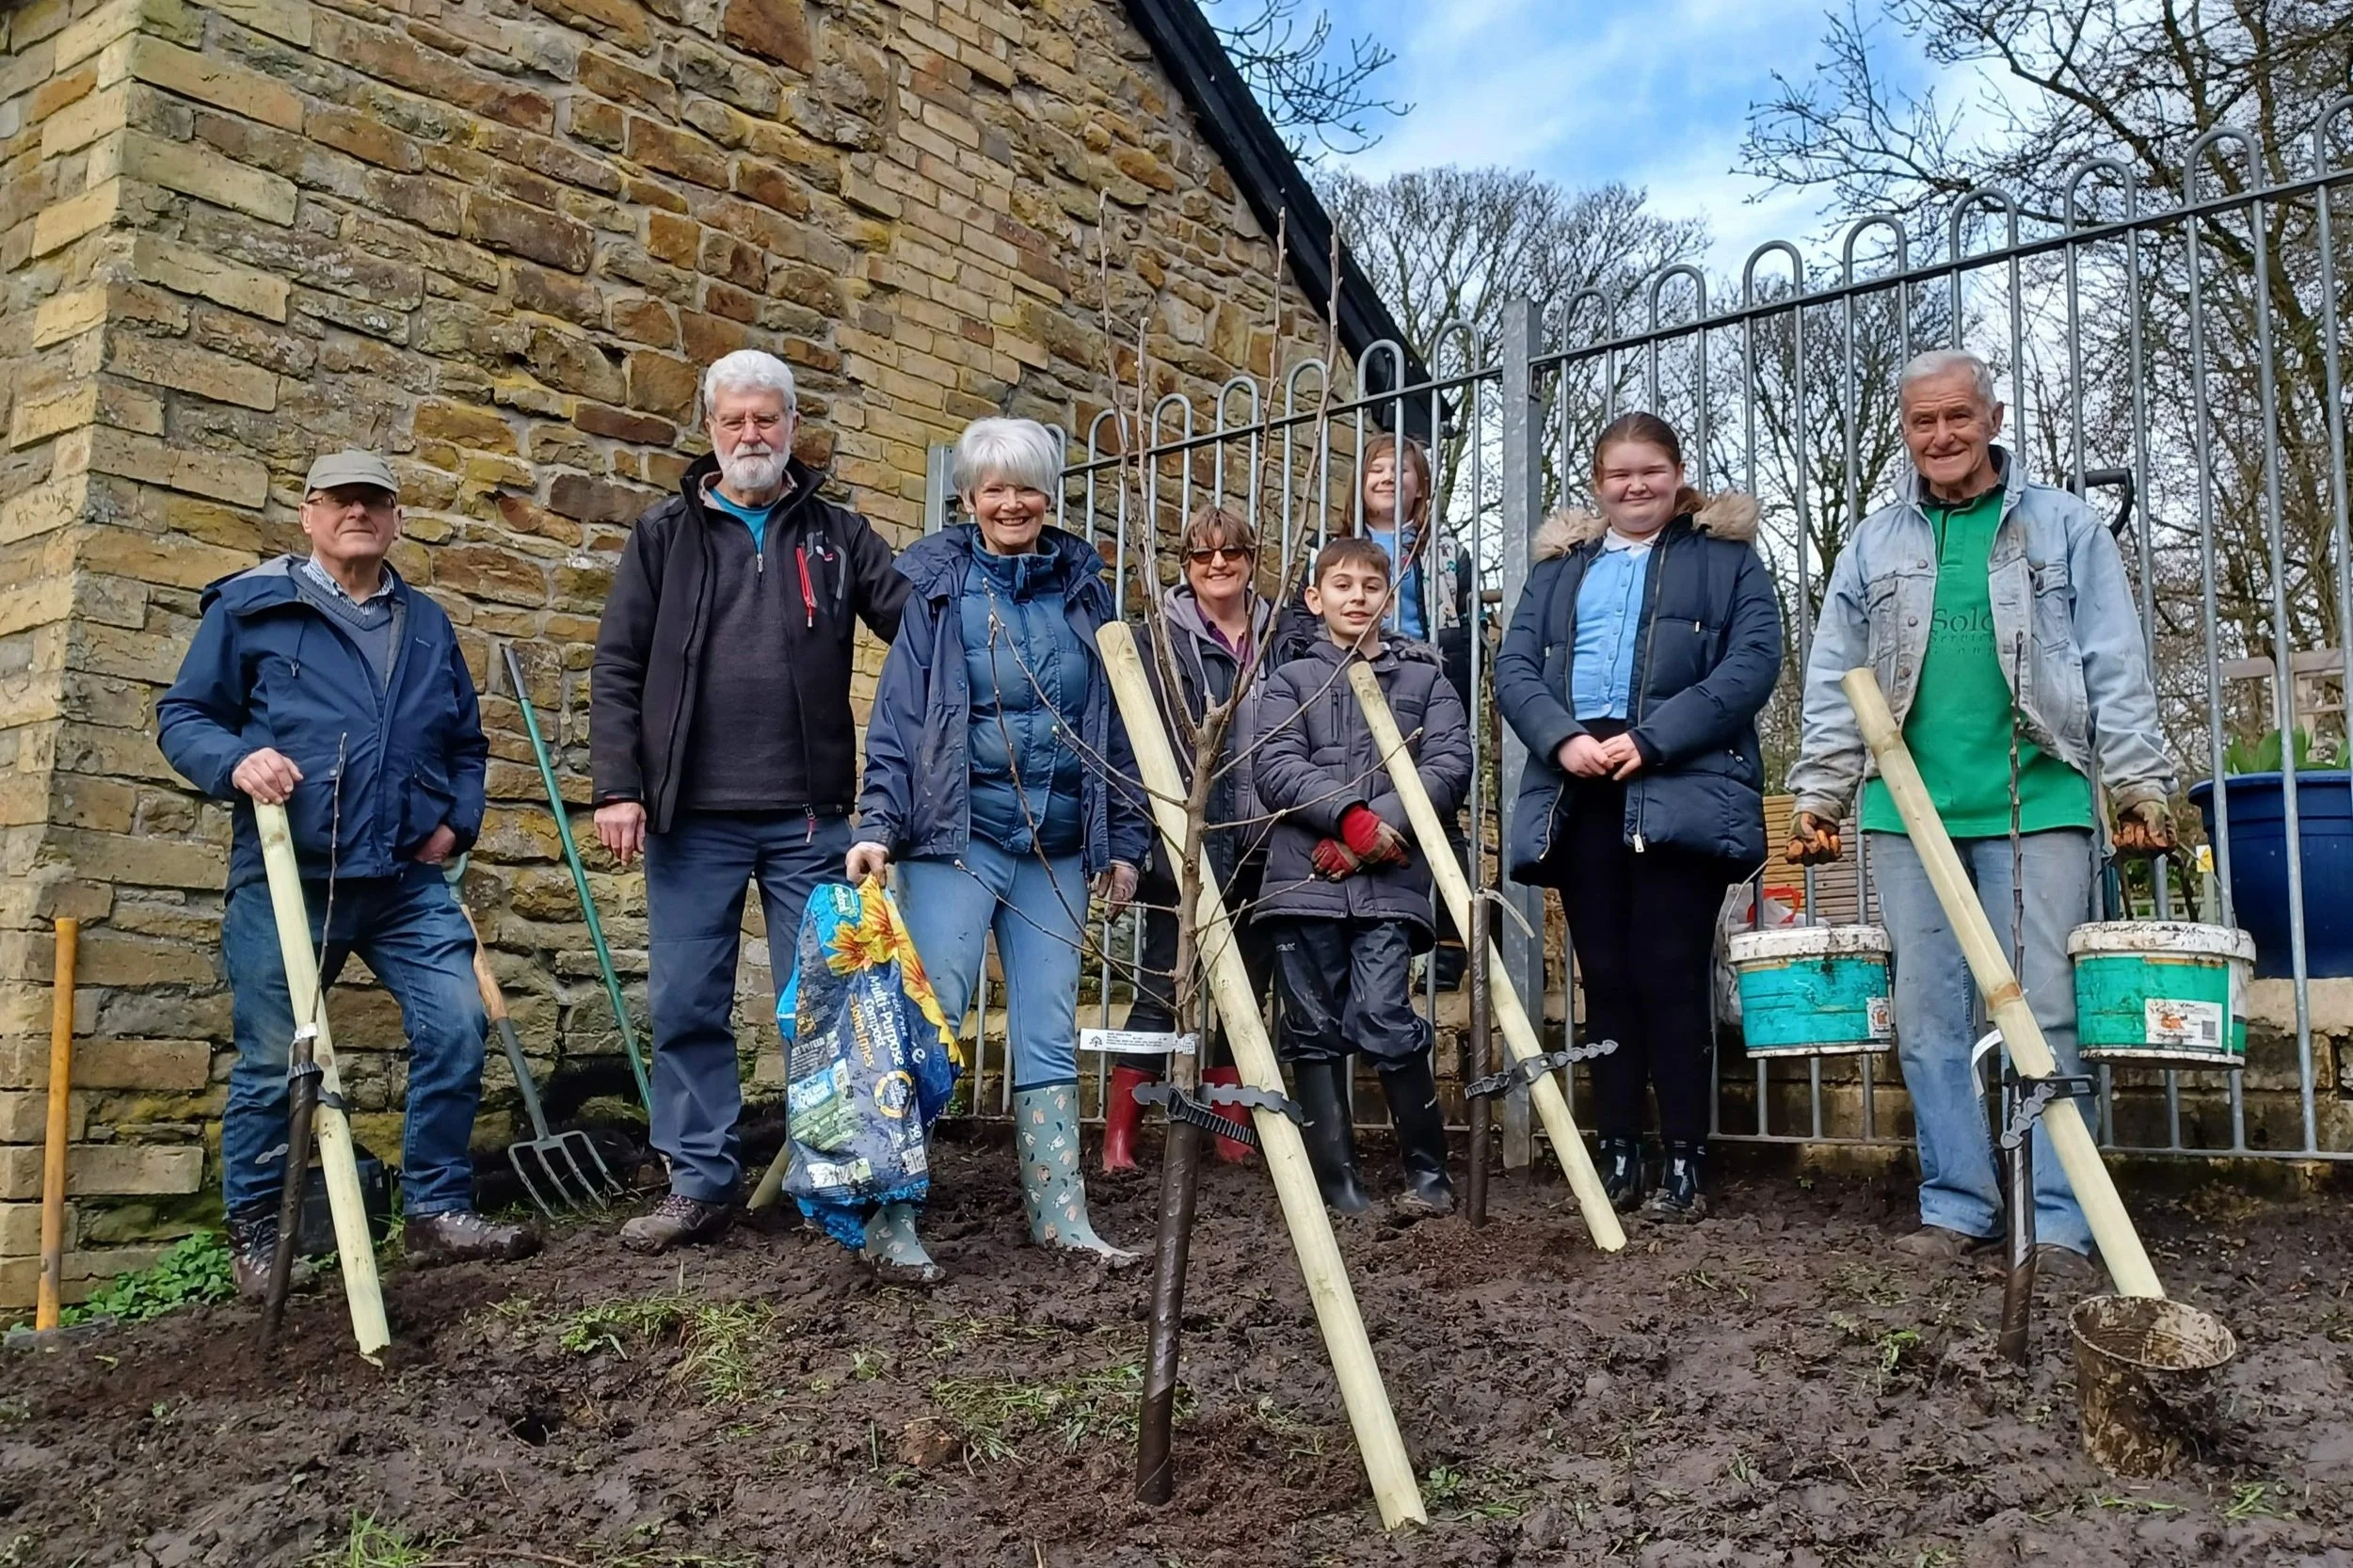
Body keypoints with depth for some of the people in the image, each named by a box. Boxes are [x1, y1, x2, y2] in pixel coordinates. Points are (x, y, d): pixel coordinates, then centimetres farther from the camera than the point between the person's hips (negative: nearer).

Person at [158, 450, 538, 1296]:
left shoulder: (428, 624, 18)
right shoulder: (250, 606, 5)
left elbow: (466, 743, 24)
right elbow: (183, 717, 4)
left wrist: (457, 822, 8)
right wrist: (236, 760, -16)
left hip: (410, 879, 4)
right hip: (287, 878, -3)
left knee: (457, 1027, -7)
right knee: (273, 1060, 3)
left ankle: (437, 1210, 7)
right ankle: (255, 1235, 20)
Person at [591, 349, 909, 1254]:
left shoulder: (838, 535, 11)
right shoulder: (666, 533, 8)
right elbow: (617, 668, 5)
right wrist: (618, 787, -4)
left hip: (811, 815, 0)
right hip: (693, 815, 0)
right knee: (686, 1005, 4)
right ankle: (700, 1184, 15)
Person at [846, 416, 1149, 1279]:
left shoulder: (1084, 589, 11)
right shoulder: (938, 585, 2)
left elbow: (1116, 721, 13)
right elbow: (897, 717, -2)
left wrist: (1126, 840, 10)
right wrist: (876, 825, -13)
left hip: (1058, 846, 4)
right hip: (957, 836, -4)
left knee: (1050, 1034, 7)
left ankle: (1060, 1215, 15)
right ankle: (889, 1220, 3)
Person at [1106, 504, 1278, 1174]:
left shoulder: (1279, 638, 10)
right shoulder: (1162, 638, -1)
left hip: (1260, 845, 4)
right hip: (1184, 844, -4)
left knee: (1243, 992, 10)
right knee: (1161, 989, 0)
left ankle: (1232, 1137, 20)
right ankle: (1118, 1137, 6)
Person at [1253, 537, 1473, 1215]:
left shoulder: (1424, 678, 16)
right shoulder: (1290, 681, 15)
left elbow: (1450, 765, 2)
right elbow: (1277, 770, 0)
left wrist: (1380, 830, -11)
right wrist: (1351, 816, -15)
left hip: (1389, 882, -1)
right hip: (1304, 879, 1)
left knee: (1383, 1022, -12)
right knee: (1315, 1030, 2)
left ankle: (1428, 1169, 3)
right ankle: (1337, 1177, 10)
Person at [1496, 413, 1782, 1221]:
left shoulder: (1726, 558, 11)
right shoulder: (1558, 567, 21)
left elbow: (1753, 662, -3)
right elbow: (1513, 669, 11)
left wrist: (1651, 738, -14)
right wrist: (1563, 738, -10)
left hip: (1681, 791, -3)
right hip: (1580, 792, 4)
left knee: (1670, 976, -7)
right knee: (1605, 978, 5)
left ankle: (1683, 1162, 0)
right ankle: (1618, 1156, 11)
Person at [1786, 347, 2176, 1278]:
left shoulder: (2063, 528, 8)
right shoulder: (1875, 545, 13)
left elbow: (2115, 670, 4)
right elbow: (1833, 684, 12)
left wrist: (2140, 786, -1)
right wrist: (1817, 794, 6)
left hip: (2036, 808, -2)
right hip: (1908, 812, 3)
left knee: (2044, 1015, -2)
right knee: (1929, 1019, 5)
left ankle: (2059, 1221, 5)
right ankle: (1956, 1205, 15)